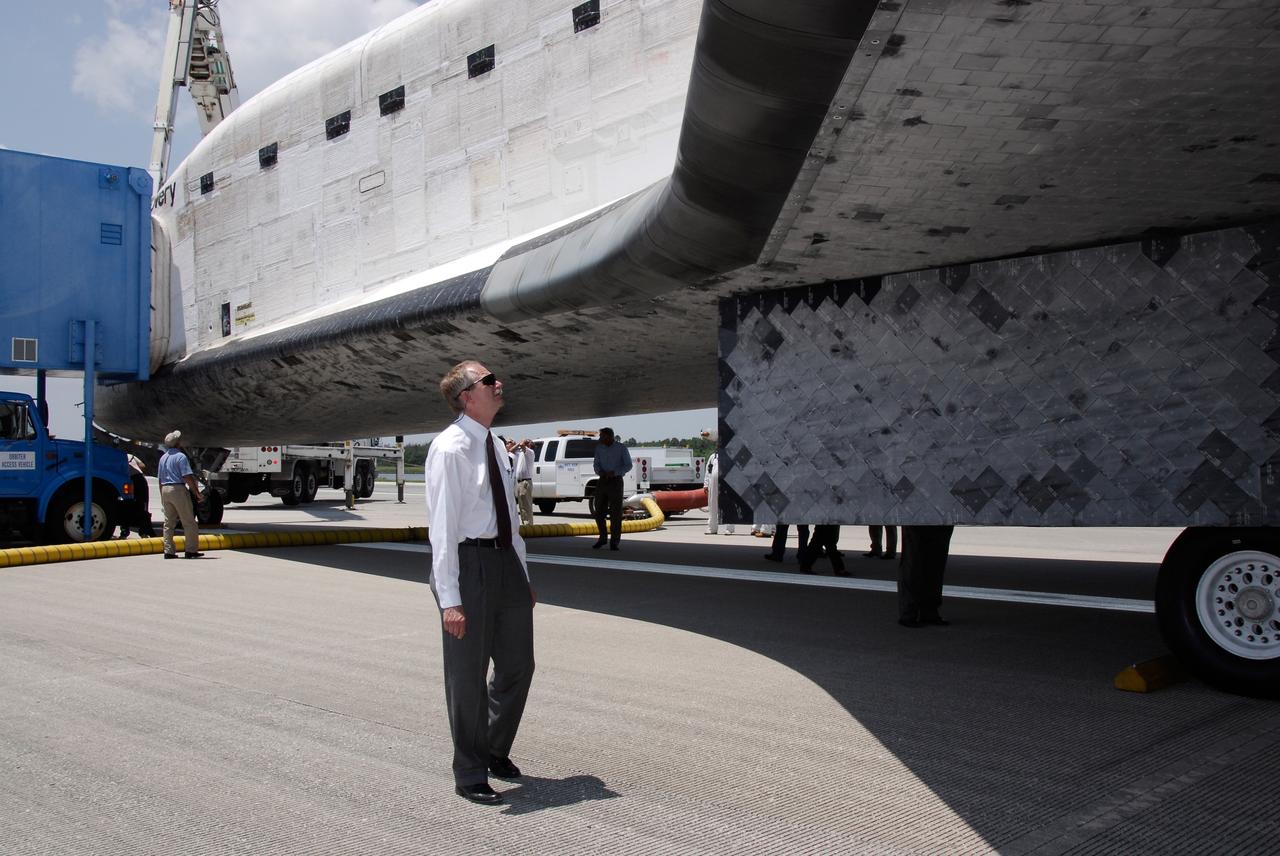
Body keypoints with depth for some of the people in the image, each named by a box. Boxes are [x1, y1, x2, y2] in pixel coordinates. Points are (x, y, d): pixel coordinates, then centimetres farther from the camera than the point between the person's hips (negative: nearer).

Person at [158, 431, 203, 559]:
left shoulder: (163, 458, 15)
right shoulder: (180, 456, -9)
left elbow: (160, 479, 18)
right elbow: (188, 477, -16)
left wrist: (162, 496, 24)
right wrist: (197, 492, -10)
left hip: (165, 489, 8)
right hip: (178, 489, -7)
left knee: (168, 522, 10)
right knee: (189, 522, -2)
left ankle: (169, 551, 9)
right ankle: (191, 550, -3)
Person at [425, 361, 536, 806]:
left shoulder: (494, 446, 13)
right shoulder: (449, 449, -13)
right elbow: (442, 526, -17)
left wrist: (523, 576, 19)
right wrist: (449, 598, -20)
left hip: (506, 560, 8)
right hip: (468, 563, -8)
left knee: (518, 666, 16)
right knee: (468, 673, 4)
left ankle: (495, 750, 37)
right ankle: (470, 775, 20)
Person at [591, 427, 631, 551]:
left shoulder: (621, 448, -7)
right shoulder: (599, 448, 6)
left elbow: (628, 466, -6)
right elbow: (596, 464, 9)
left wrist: (613, 473, -20)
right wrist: (599, 471, -15)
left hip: (616, 482, -4)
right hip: (602, 482, 4)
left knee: (615, 513, -5)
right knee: (599, 512, 4)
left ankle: (614, 542, 5)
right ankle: (603, 538, 21)